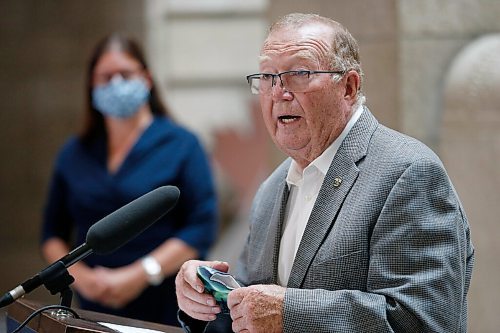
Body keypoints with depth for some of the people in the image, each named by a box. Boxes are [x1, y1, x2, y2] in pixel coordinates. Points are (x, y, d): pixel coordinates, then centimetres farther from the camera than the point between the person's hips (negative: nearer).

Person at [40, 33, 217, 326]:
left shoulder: (182, 145, -1)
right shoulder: (74, 154, 11)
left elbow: (203, 228, -9)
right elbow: (53, 234, 13)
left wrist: (138, 275, -16)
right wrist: (80, 275, -7)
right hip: (95, 311, 3)